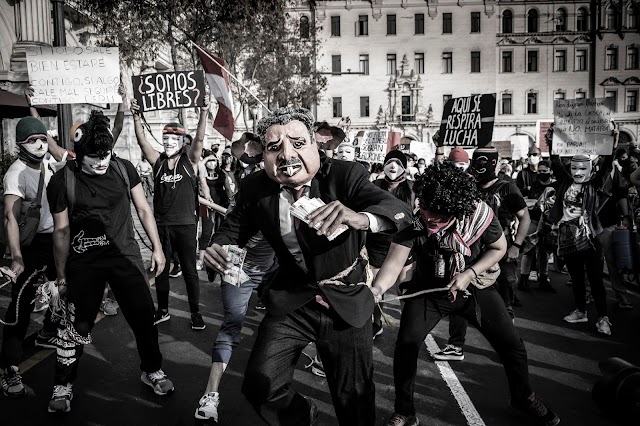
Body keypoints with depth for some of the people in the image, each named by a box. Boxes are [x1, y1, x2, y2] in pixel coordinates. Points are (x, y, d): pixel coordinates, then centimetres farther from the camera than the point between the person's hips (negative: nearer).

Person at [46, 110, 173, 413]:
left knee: (144, 316, 6)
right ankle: (63, 385, 27)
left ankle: (152, 370, 29)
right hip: (84, 262, -1)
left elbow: (143, 209, 6)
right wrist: (61, 274, 5)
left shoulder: (124, 169, -3)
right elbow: (61, 230, -1)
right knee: (76, 325, 5)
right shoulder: (62, 181, -8)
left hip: (126, 255, 2)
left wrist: (157, 248, 5)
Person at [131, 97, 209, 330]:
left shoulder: (189, 160, -2)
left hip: (185, 225, -3)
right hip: (161, 225, 3)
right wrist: (136, 117, -18)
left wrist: (203, 113, -28)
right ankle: (163, 310, 28)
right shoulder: (158, 161, 5)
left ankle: (196, 313, 13)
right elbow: (142, 141, -4)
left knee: (189, 270, 4)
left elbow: (199, 139, -15)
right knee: (160, 269, 13)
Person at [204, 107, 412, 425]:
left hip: (346, 302, -2)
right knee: (259, 387, -2)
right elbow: (234, 228, 7)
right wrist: (218, 247, -17)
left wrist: (359, 217, -52)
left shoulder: (345, 175, -18)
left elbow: (400, 210, -30)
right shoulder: (254, 188, -8)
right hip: (291, 300, 2)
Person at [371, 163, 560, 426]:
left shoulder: (479, 214, -27)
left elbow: (499, 248, -9)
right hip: (428, 289, -1)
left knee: (512, 345, 6)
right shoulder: (412, 222, -29)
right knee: (406, 345, -15)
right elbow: (394, 261, -38)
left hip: (475, 287, 1)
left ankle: (522, 396, 39)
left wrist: (469, 273, -23)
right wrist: (378, 288, -59)